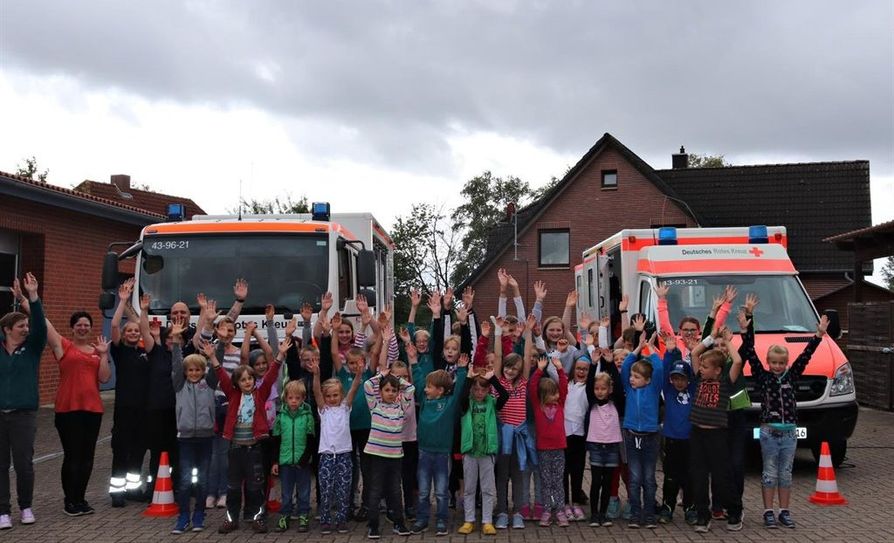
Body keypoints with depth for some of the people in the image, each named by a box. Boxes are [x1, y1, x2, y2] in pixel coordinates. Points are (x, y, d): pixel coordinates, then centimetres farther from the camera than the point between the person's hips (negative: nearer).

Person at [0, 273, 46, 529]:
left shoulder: (32, 348, 2)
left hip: (24, 415, 0)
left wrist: (32, 297, -20)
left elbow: (40, 324, -8)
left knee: (24, 464, 5)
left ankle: (26, 506, 22)